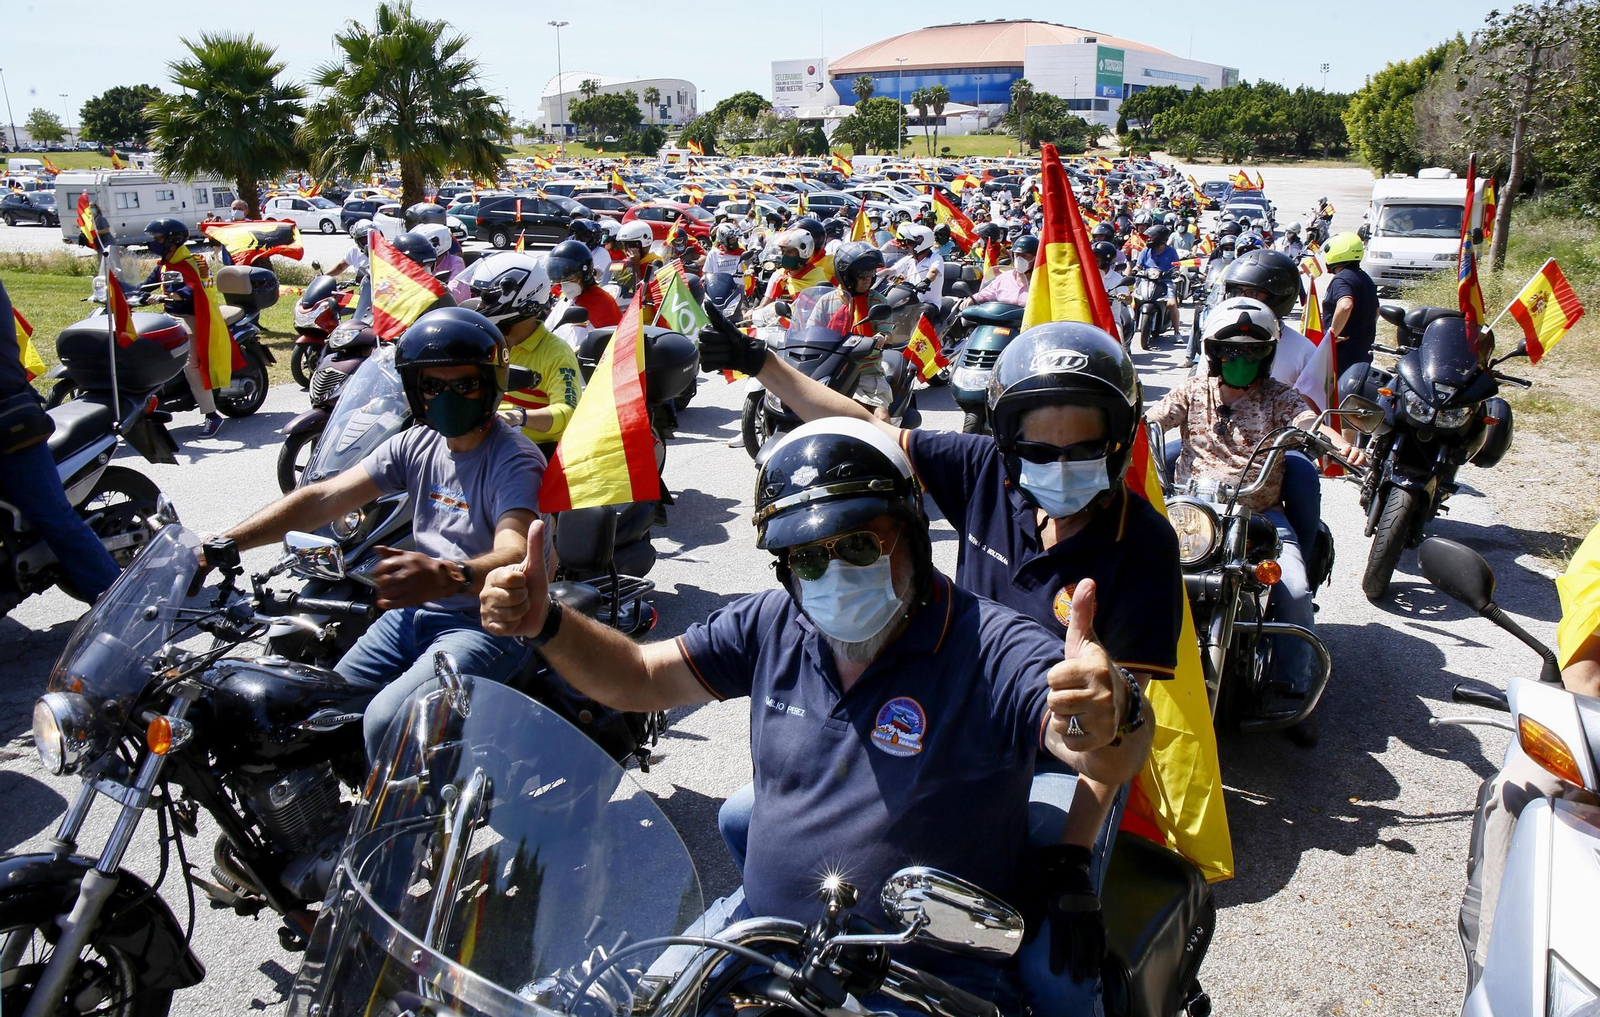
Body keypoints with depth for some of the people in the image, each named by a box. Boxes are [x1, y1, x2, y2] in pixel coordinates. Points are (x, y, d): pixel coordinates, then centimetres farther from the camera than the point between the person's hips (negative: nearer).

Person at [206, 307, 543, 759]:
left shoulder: (516, 460, -15)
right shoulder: (417, 443, 7)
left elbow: (514, 555, -32)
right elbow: (322, 498, 2)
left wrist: (447, 577, -54)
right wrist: (220, 545, -9)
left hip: (487, 623, -7)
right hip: (415, 612, 7)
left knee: (386, 722, -27)